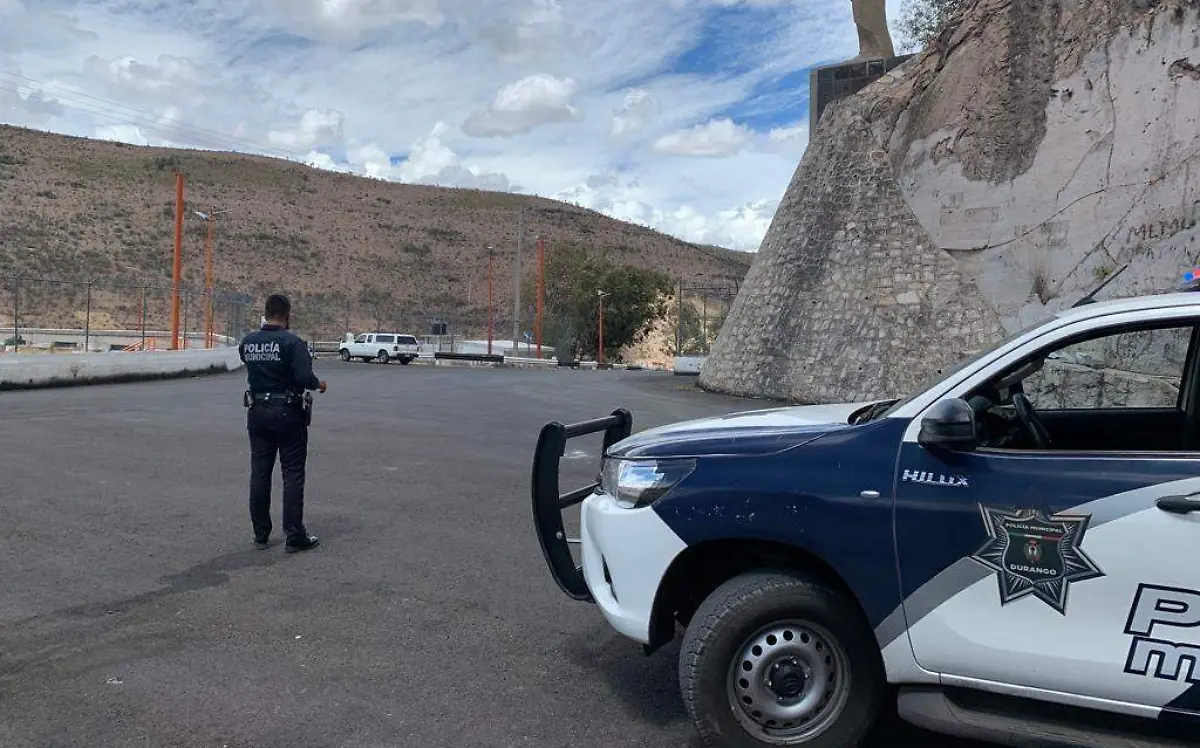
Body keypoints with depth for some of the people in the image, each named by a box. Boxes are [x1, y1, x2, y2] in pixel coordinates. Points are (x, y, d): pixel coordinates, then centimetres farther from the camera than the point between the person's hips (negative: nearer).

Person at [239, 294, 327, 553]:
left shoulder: (247, 342, 3)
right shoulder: (292, 342, -15)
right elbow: (304, 377, -23)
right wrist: (319, 384, -2)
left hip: (257, 412, 5)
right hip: (287, 413, -5)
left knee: (259, 473, 10)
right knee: (292, 474, 1)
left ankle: (260, 534, 17)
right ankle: (294, 536, 3)